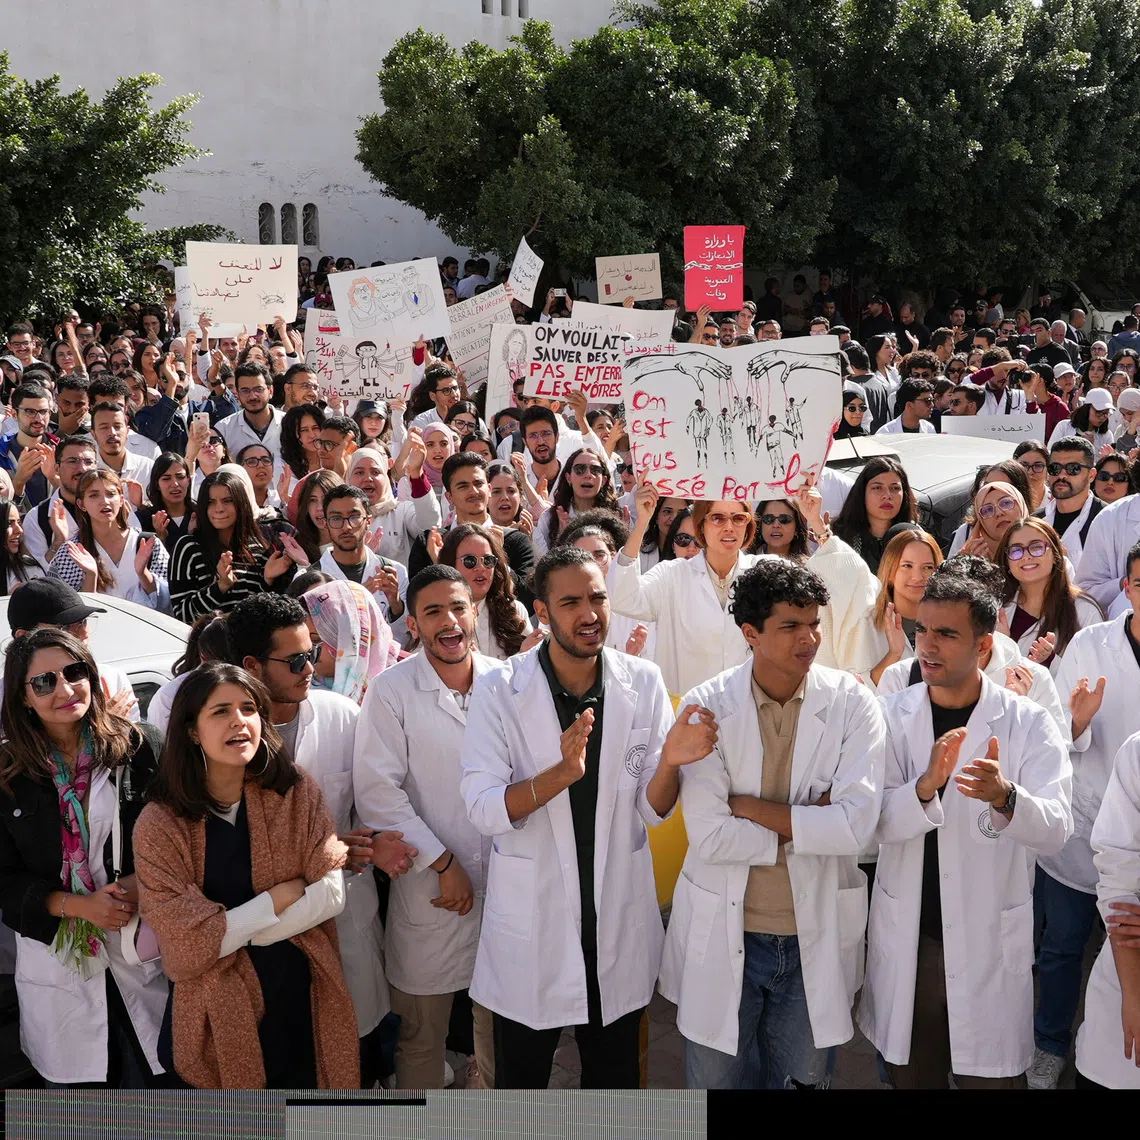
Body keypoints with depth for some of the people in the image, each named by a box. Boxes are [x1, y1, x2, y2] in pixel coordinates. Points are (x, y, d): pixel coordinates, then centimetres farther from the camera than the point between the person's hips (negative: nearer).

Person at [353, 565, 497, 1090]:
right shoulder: (391, 691, -7)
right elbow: (378, 792, -11)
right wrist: (443, 864, -12)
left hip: (505, 882, 3)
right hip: (430, 890, -3)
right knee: (420, 1035, 9)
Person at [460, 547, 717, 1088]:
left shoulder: (642, 683, -4)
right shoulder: (499, 689, -11)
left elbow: (652, 811, -3)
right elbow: (483, 810, -19)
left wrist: (670, 761, -25)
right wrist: (561, 773, -35)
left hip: (620, 917, 2)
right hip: (530, 921, -2)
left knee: (616, 1075, 19)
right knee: (521, 1076, 15)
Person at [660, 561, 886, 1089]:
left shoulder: (852, 703, -7)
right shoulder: (707, 706, -10)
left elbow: (856, 824, -19)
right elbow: (709, 836, -17)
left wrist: (748, 807, -17)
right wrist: (808, 825, -15)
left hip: (815, 938, 1)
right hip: (723, 932, -1)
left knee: (803, 1079, 17)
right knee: (715, 1079, 14)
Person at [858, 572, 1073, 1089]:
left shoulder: (1028, 723, -8)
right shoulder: (892, 715, -2)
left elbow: (1055, 829, -18)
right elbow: (879, 821, -12)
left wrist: (1004, 797, -39)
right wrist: (925, 786, -33)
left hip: (990, 944, -2)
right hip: (906, 938, 2)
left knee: (991, 1076, 7)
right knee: (911, 1075, 16)